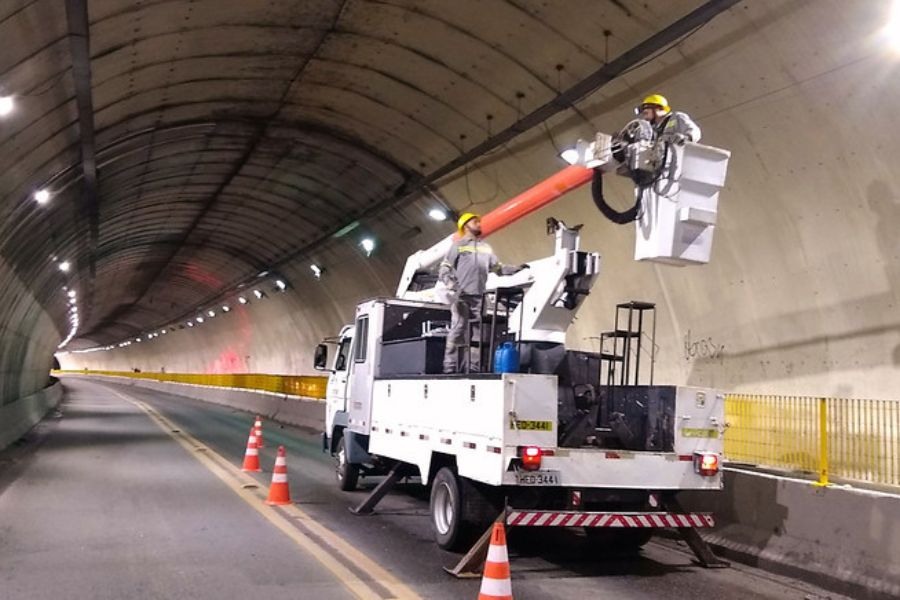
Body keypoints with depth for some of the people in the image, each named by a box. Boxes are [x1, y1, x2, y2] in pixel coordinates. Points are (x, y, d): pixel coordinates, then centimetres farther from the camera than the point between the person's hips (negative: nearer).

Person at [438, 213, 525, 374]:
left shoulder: (486, 247, 21)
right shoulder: (458, 245, 7)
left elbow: (497, 268, 22)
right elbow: (444, 271, 2)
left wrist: (516, 269, 10)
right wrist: (453, 285, -15)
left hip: (479, 296, 5)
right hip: (461, 296, -5)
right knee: (458, 330, -12)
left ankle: (474, 368, 6)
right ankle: (449, 368, -11)